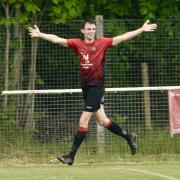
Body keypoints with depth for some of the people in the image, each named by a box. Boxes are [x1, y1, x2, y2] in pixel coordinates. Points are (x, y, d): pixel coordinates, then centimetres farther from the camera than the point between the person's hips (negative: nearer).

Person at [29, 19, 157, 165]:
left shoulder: (102, 43, -4)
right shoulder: (77, 44, 4)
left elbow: (123, 37, -7)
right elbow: (56, 39, 3)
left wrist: (141, 30, -12)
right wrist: (40, 34, -2)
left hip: (97, 86, -5)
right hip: (86, 86, 5)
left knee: (83, 121, -7)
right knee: (102, 120, 13)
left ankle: (71, 156, -4)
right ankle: (128, 137, 33)